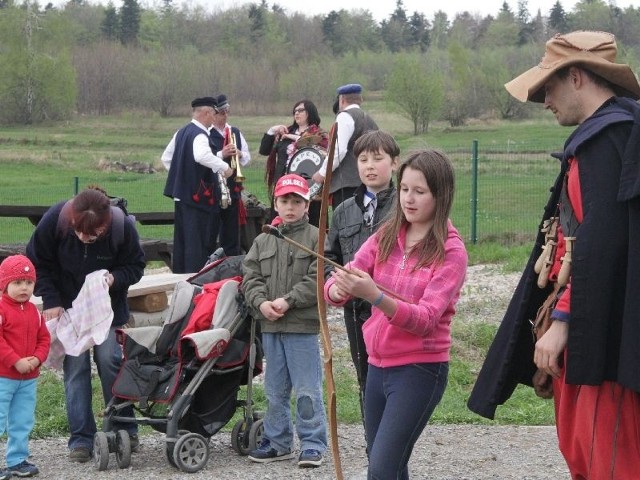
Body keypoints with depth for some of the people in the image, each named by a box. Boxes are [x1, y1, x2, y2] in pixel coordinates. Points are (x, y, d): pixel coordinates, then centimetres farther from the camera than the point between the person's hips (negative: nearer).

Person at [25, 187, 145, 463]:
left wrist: (115, 278, -29)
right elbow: (38, 263, -9)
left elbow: (135, 267, -9)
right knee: (75, 367, -2)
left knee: (110, 362, -2)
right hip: (68, 307, 0)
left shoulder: (123, 228, -26)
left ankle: (125, 430, 14)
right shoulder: (55, 220, -25)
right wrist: (51, 301, -15)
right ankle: (81, 438, 4)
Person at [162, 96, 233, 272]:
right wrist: (224, 167, -28)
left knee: (181, 240, 14)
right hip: (197, 195, -9)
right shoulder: (200, 134, -16)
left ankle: (178, 273, 20)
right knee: (197, 241, -6)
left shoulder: (181, 132, 14)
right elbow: (202, 156, -36)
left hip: (180, 191, 9)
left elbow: (166, 158, 21)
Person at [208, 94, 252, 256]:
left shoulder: (235, 132, 14)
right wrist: (221, 154, -21)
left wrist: (239, 154, -5)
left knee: (232, 230, 9)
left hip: (232, 188, 5)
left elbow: (248, 158, 15)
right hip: (212, 189, -5)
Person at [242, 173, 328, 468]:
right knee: (274, 390, 14)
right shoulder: (263, 241, 11)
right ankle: (277, 441, 24)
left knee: (307, 389, -2)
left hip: (303, 326, -5)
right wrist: (261, 302, -10)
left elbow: (318, 280, -12)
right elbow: (250, 277, 7)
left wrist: (288, 301, -17)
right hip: (270, 326, 6)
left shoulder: (316, 239, -4)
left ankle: (313, 443, 7)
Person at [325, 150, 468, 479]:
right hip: (379, 365, 6)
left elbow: (425, 320, -20)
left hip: (420, 369, -6)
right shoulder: (385, 238, 6)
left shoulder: (451, 251, -10)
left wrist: (374, 296, -35)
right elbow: (334, 287, -1)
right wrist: (338, 290, -26)